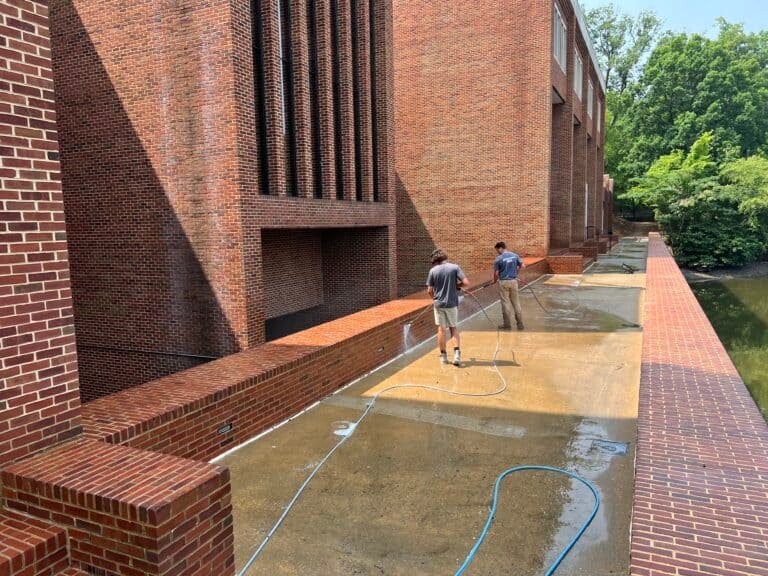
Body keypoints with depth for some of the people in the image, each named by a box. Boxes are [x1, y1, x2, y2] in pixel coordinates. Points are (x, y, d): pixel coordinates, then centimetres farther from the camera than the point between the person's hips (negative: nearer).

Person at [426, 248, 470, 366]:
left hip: (438, 303, 0)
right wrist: (457, 285, 7)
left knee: (441, 329, 10)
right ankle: (457, 354, -4)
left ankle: (443, 356, 17)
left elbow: (430, 290, -2)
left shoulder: (433, 270, -5)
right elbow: (466, 283, -13)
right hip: (452, 303, 0)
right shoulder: (455, 268, -7)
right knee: (454, 329, 12)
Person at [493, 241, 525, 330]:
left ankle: (507, 325, 9)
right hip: (513, 281, 4)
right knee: (516, 302, 10)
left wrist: (495, 280, 11)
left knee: (506, 303, 3)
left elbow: (496, 273, -9)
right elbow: (523, 266, 5)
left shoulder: (499, 259, -11)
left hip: (503, 282, -4)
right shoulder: (515, 255, 2)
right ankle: (520, 324, 12)